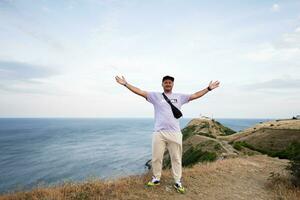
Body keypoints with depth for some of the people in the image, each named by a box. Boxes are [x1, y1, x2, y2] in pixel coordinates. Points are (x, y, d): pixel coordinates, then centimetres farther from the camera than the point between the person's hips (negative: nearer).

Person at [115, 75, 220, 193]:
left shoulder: (179, 97, 10)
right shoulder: (155, 96, 4)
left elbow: (195, 95, 11)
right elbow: (140, 92, 0)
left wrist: (208, 88, 8)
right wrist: (125, 84, -5)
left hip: (175, 133, 1)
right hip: (159, 133, -1)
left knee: (176, 158, 10)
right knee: (156, 157, 10)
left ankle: (177, 182, 26)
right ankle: (156, 178, 31)